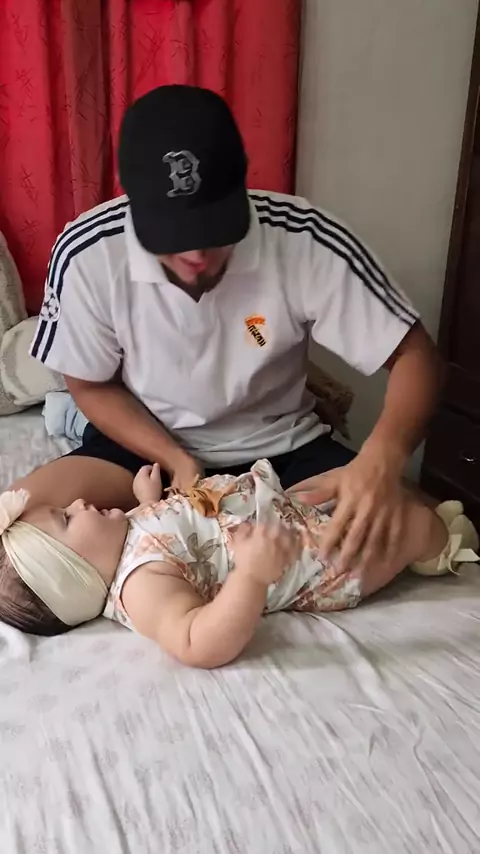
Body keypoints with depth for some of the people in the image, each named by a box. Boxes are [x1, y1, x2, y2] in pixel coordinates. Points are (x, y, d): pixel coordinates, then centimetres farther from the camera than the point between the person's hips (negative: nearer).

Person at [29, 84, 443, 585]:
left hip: (279, 447, 0)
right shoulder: (87, 254, -21)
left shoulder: (306, 241, -24)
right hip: (148, 445, 1)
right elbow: (92, 387, -5)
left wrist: (382, 458, -37)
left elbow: (414, 354, -17)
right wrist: (177, 462, -20)